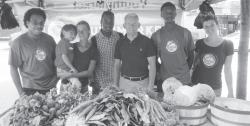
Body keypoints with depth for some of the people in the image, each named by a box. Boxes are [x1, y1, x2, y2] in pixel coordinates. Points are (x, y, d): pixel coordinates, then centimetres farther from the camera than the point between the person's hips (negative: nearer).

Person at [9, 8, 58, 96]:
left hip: (51, 87, 4)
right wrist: (21, 92, -10)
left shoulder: (49, 39, 3)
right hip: (31, 89, -3)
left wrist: (57, 79, 1)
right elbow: (13, 68, -7)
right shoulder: (18, 43, -8)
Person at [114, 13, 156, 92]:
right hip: (124, 82, 2)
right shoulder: (120, 43, 6)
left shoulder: (146, 41, -3)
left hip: (143, 82, -2)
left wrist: (151, 86, -11)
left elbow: (152, 65, -4)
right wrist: (116, 86, 2)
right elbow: (117, 66, 9)